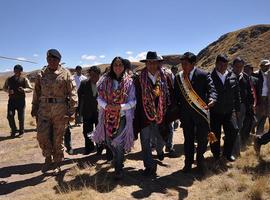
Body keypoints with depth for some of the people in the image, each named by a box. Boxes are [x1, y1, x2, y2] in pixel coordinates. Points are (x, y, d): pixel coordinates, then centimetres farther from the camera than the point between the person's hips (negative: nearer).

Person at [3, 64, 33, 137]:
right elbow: (4, 87, 18)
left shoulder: (24, 79, 2)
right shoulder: (9, 79, 9)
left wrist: (24, 90, -23)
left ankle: (21, 131, 19)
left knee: (21, 117, 2)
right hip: (11, 100, 2)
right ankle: (13, 130, 16)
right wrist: (8, 91, -5)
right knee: (10, 116, -6)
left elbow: (30, 89, -1)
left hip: (21, 101, -2)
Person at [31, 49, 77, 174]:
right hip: (44, 109, 3)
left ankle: (57, 163, 24)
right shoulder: (41, 74, 8)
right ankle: (48, 159, 24)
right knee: (42, 136, -1)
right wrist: (34, 108, 13)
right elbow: (37, 92, 14)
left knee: (58, 138, 7)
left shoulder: (65, 74, -2)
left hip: (60, 110, -2)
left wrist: (71, 111, -11)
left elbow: (72, 93, -6)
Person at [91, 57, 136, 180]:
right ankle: (118, 160, 45)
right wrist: (106, 105, -18)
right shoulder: (105, 80, 2)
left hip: (122, 117, -3)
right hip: (108, 117, 3)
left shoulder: (129, 82, -3)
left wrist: (121, 106, -21)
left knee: (119, 143, -2)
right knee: (109, 142, 14)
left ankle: (118, 169, 18)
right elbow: (99, 98, 1)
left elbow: (133, 101, -5)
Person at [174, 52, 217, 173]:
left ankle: (200, 162, 28)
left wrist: (212, 99, -33)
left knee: (202, 138, 5)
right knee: (188, 139, 13)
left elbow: (211, 89, -11)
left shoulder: (203, 75, -7)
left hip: (201, 112, -3)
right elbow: (176, 95, 8)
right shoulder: (178, 77, 4)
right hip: (186, 113, 3)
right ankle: (188, 163, 28)